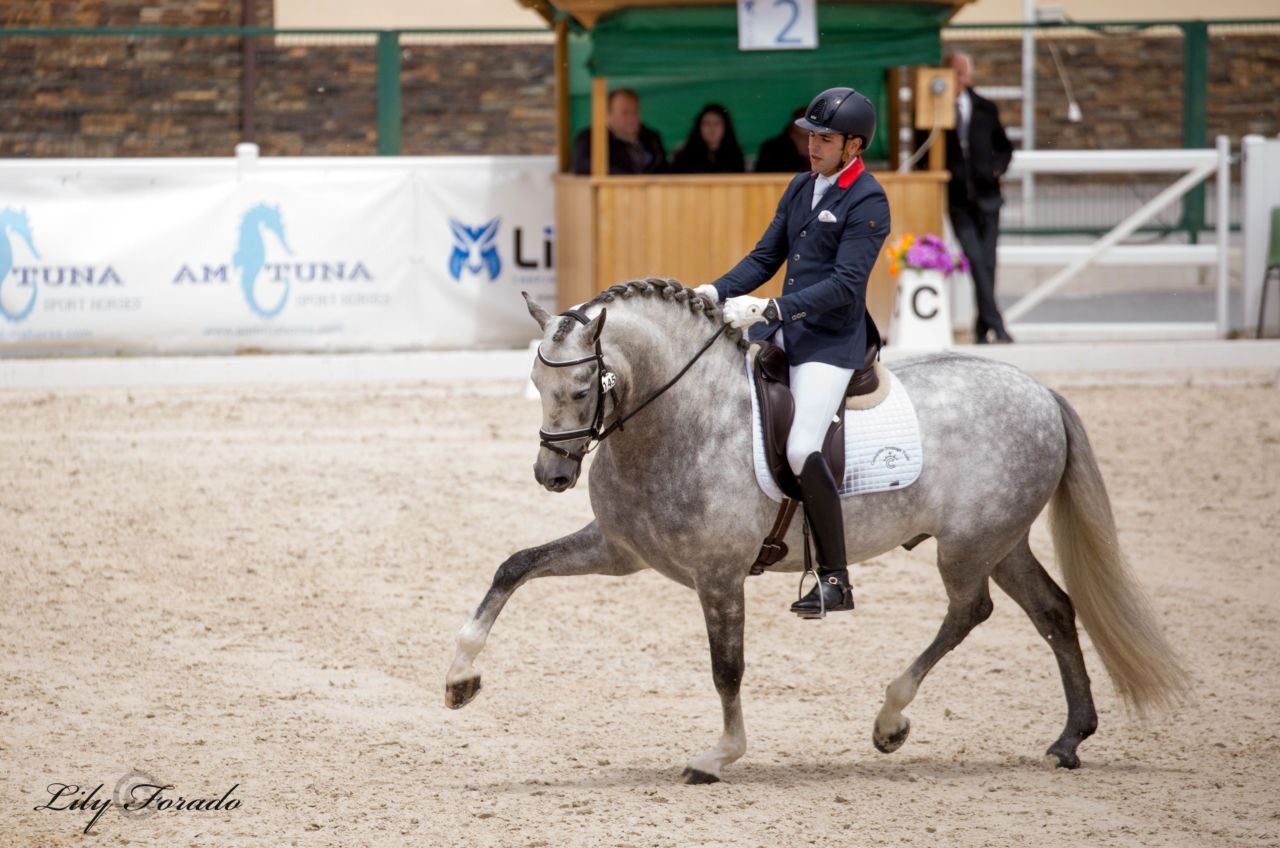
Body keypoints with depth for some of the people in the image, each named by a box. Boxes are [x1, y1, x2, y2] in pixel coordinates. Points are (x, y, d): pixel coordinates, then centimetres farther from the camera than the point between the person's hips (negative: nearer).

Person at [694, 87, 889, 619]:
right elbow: (766, 257, 16)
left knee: (802, 450, -21)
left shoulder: (868, 203, -13)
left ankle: (835, 579, -13)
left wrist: (770, 310, -28)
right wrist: (718, 293, -1)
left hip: (832, 340, -9)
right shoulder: (802, 187, 13)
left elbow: (845, 284, -21)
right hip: (785, 332, 9)